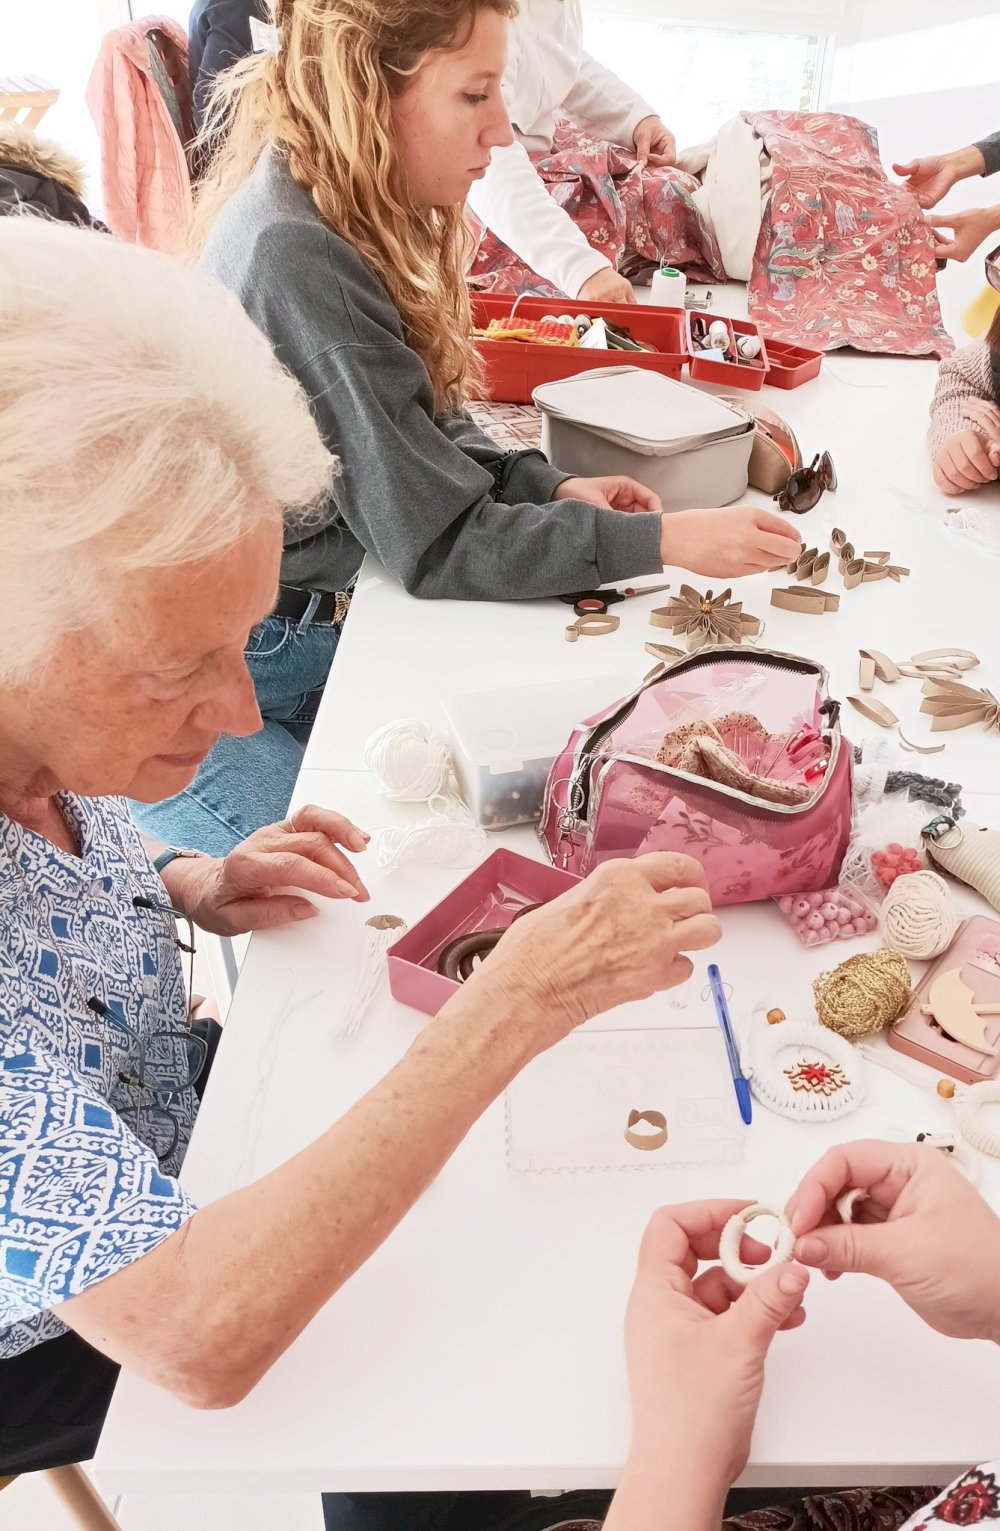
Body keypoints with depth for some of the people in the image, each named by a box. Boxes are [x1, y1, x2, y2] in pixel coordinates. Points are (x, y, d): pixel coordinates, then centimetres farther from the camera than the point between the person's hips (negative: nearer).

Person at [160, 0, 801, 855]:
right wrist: (666, 541, -22)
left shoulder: (341, 211, 1)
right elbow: (439, 541, -25)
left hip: (319, 623, 8)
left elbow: (420, 433, 9)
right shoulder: (295, 259, -27)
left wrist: (549, 488, -7)